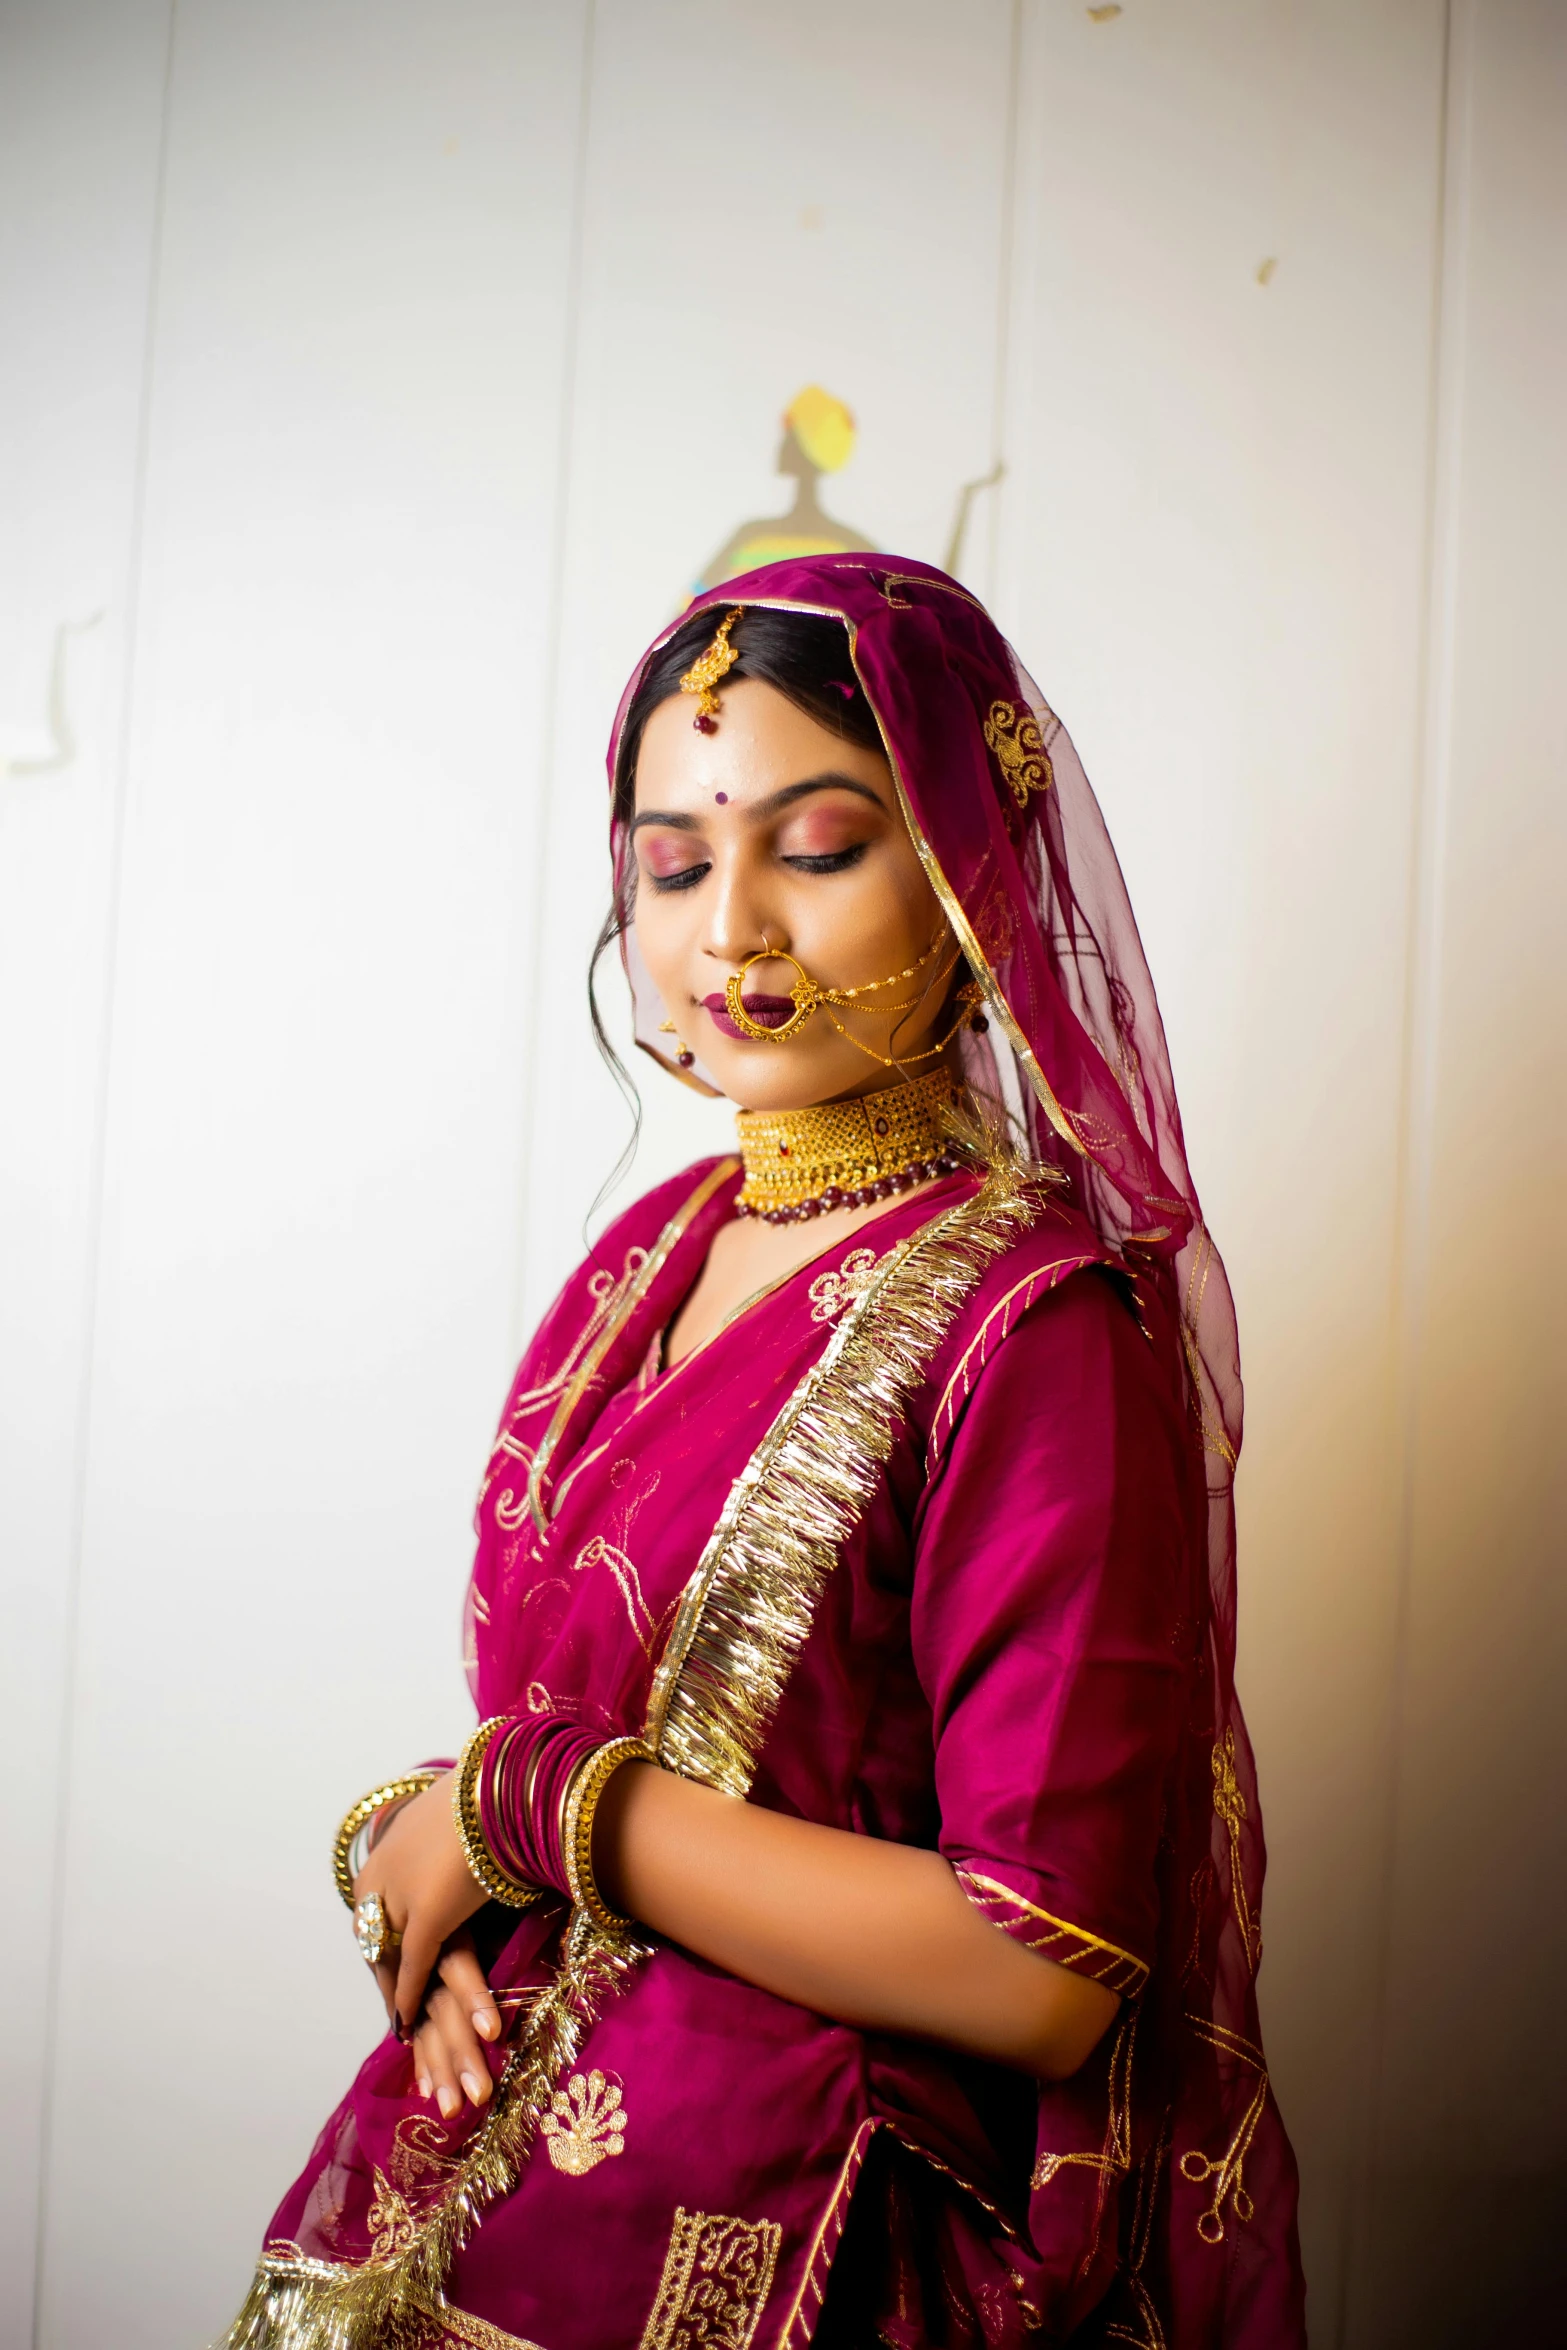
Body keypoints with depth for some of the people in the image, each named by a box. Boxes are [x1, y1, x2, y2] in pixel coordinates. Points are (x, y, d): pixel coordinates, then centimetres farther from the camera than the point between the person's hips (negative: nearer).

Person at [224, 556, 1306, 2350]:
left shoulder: (1041, 1322, -19)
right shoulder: (652, 1248, 3)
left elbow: (1041, 1975, -24)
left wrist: (519, 1806, -18)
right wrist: (433, 1876, -10)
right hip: (477, 2164, 7)